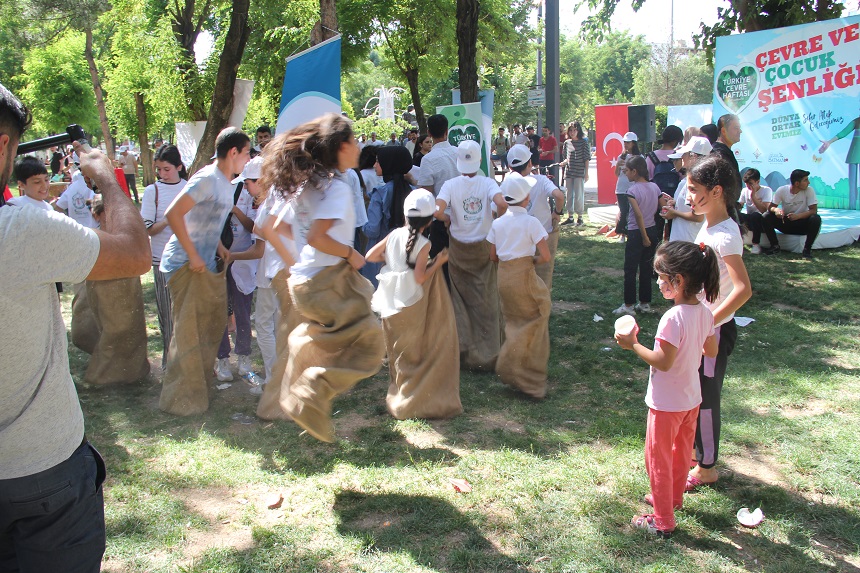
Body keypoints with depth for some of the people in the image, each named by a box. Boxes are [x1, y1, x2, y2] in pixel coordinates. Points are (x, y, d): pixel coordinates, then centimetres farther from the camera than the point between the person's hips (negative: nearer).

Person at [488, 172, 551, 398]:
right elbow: (545, 256, -15)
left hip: (503, 275, 5)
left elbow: (493, 256, 8)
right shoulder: (531, 222, -12)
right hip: (524, 277, -5)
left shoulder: (497, 223, 3)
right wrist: (532, 260, 3)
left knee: (515, 321, 20)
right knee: (534, 320, 9)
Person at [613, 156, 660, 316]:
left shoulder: (633, 190, -16)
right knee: (646, 268, 15)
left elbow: (639, 215, -22)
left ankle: (628, 306, 5)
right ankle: (645, 303, 21)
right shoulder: (655, 187, 3)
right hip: (652, 231, 7)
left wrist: (644, 237, -15)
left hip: (636, 233, -7)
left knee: (630, 270, 2)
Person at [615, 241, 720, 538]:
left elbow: (663, 362, -27)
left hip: (667, 403, -8)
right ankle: (673, 497, 46)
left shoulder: (673, 317, -29)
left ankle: (663, 520, 18)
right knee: (681, 452, 25)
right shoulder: (705, 313, -4)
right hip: (692, 399, 8)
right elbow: (712, 351, 8)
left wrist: (633, 345, -17)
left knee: (658, 458, 7)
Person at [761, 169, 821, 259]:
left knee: (816, 219, -31)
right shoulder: (782, 190, -12)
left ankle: (807, 249, -15)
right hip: (785, 223, 1)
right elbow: (770, 207, -11)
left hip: (802, 225, -1)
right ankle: (775, 246, -6)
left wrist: (798, 216, -38)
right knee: (766, 218, -23)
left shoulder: (809, 190, -14)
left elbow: (813, 210, -19)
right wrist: (776, 209, -37)